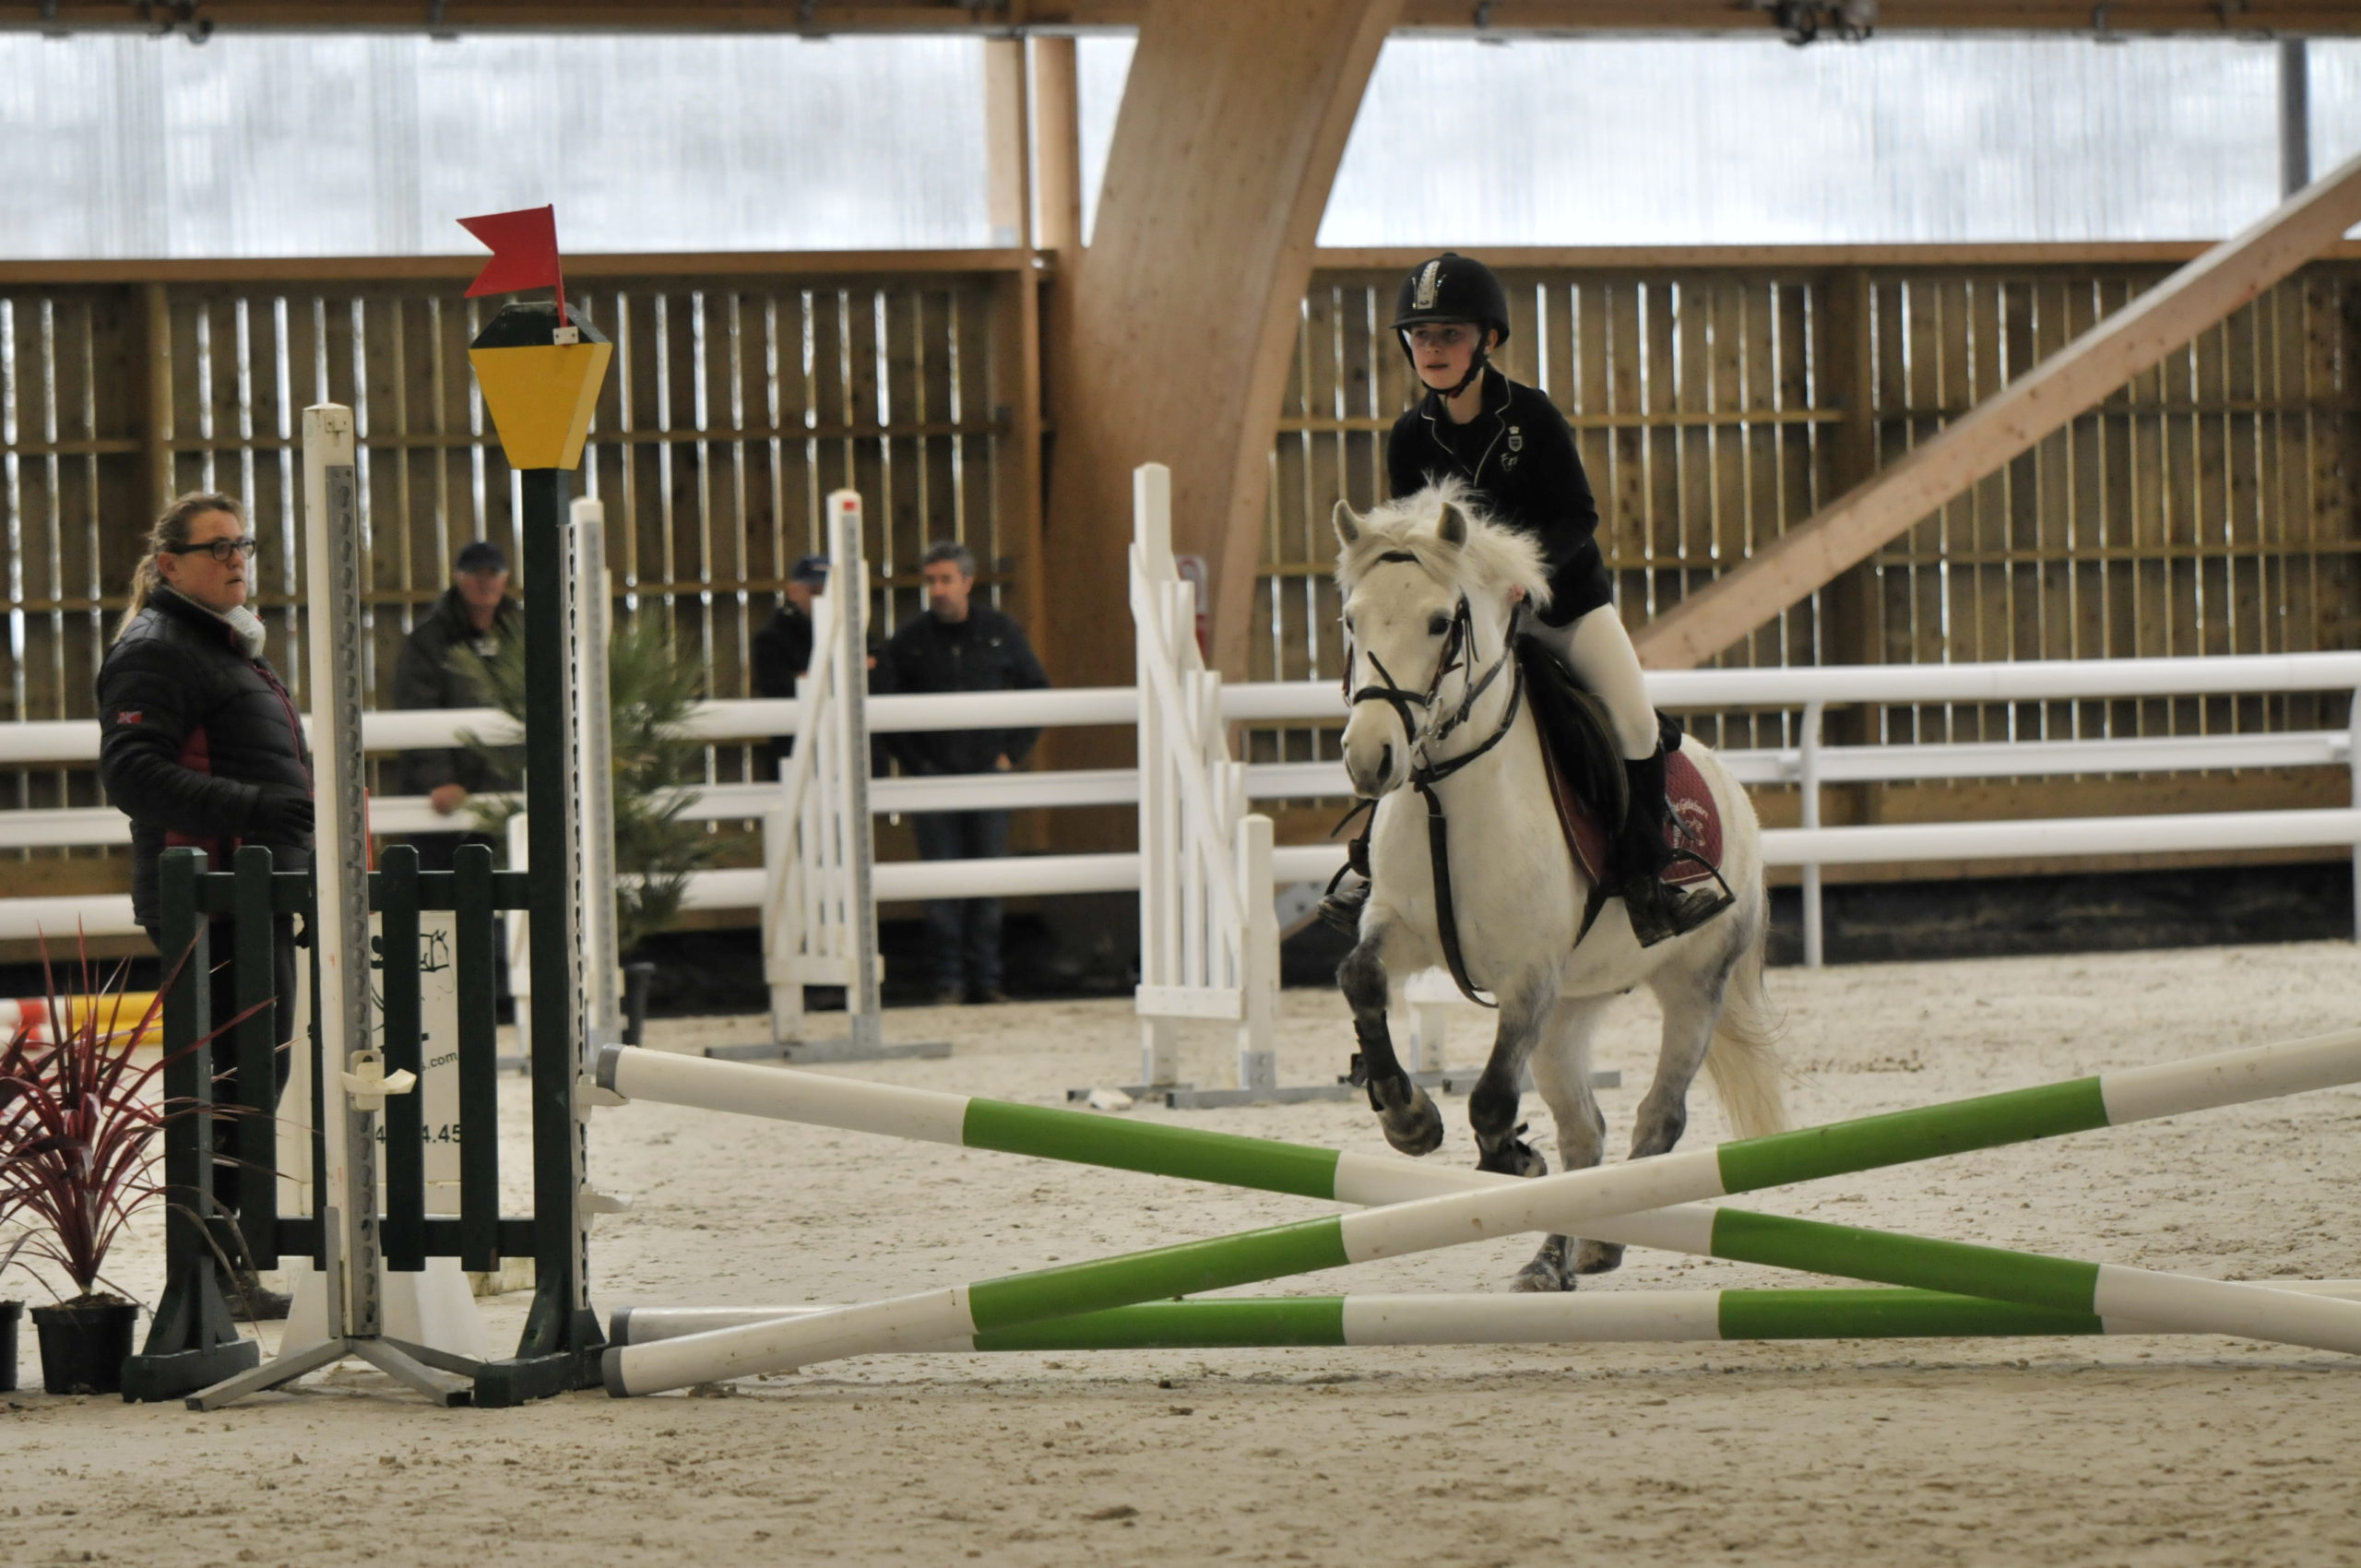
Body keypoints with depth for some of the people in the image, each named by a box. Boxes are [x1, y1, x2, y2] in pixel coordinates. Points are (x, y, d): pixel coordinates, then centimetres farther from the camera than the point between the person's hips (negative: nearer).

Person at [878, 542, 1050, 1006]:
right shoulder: (910, 639, 2)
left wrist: (1013, 752, 3)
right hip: (933, 774, -1)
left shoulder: (1001, 633, 4)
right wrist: (912, 761, -2)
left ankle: (986, 979, 8)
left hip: (988, 773, 1)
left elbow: (1036, 693, 12)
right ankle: (947, 980, 0)